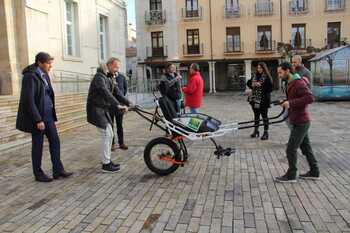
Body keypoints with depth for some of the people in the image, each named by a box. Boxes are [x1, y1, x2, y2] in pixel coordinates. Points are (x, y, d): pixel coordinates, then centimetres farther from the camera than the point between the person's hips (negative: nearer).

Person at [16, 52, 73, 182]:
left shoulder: (44, 75, 10)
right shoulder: (30, 76, -15)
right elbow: (29, 100, -20)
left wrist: (53, 117, 12)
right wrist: (38, 120, -21)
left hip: (48, 115, 8)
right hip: (37, 116, -8)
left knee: (55, 141, 6)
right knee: (38, 145, 4)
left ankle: (58, 170, 14)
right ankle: (38, 174, 19)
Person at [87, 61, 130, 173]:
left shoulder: (108, 78, 13)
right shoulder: (99, 77, -18)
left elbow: (117, 92, 7)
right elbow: (105, 92, -33)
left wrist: (128, 103, -4)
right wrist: (118, 105, -41)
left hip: (103, 109, 10)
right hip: (96, 110, -9)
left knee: (110, 135, 10)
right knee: (106, 136, -9)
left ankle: (107, 161, 20)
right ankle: (106, 165, 0)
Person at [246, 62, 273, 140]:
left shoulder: (267, 77, -8)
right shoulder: (255, 76, 11)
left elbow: (270, 88, -16)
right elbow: (248, 83, 13)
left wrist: (261, 85, -21)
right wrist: (252, 84, -7)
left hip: (263, 101, -6)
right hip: (255, 100, 6)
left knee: (264, 116, 3)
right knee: (256, 116, 15)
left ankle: (266, 132, 12)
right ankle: (256, 131, 27)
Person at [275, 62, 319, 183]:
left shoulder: (299, 83, -18)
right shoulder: (292, 83, 12)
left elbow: (310, 98, -30)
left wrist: (291, 103, -29)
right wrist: (286, 102, 7)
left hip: (300, 122, -10)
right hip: (299, 121, 10)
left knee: (291, 149, -3)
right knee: (305, 147, 16)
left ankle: (291, 175, 10)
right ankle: (314, 172, 27)